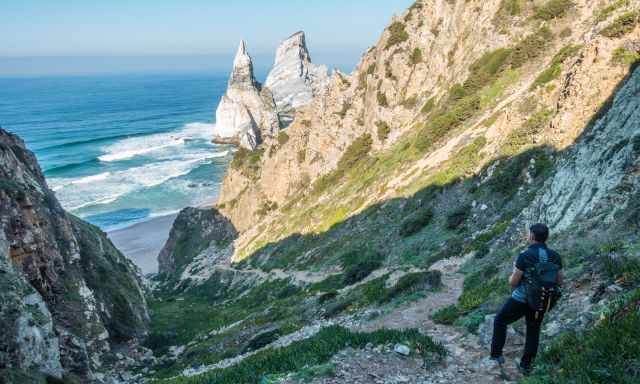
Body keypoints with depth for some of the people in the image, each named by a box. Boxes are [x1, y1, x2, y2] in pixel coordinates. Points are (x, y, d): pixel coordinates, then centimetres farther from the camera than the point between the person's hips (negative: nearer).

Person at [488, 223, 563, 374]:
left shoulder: (525, 256, -22)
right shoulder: (555, 256, -6)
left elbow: (513, 282, -16)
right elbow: (560, 282, 2)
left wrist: (513, 275, 7)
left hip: (521, 299, -4)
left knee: (500, 321, 17)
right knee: (533, 331, 22)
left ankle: (496, 355, 19)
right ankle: (526, 364, 29)